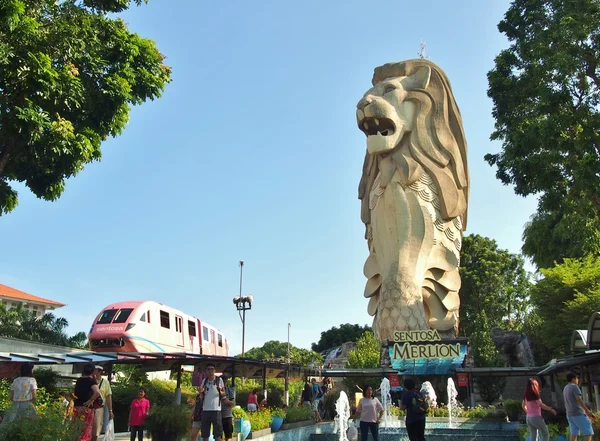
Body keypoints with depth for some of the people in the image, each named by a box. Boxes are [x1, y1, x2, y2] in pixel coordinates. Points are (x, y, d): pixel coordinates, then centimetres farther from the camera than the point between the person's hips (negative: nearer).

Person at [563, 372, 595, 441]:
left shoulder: (565, 388, 17)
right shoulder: (574, 387, -10)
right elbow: (579, 400, -21)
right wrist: (587, 411, -24)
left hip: (570, 414, 8)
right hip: (578, 414, -8)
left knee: (574, 434, 5)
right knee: (588, 433, -3)